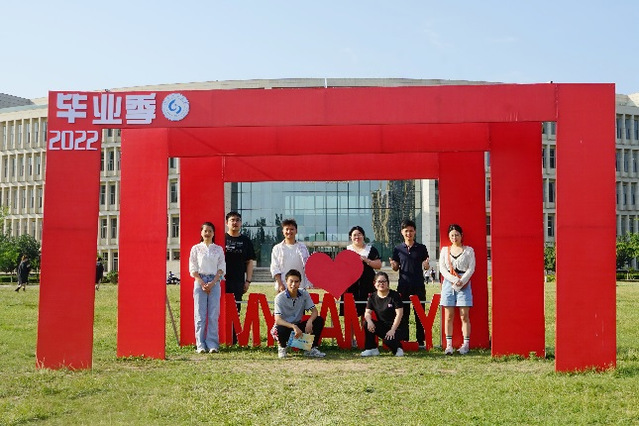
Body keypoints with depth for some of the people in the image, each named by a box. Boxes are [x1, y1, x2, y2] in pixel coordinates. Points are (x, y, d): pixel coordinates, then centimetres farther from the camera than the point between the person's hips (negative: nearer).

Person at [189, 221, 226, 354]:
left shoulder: (218, 249, 10)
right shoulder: (196, 248, 7)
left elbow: (222, 268, 5)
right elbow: (192, 268, 2)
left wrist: (212, 283, -8)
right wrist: (202, 283, -8)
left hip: (214, 282, 1)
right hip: (200, 282, -1)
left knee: (213, 315, -3)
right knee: (200, 314, -3)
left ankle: (212, 344, 0)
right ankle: (200, 345, 0)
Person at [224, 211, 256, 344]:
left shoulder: (245, 241, 11)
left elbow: (249, 262, 12)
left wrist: (248, 280, 5)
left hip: (238, 281, 2)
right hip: (222, 280, -2)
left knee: (236, 309, 2)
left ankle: (233, 338, 8)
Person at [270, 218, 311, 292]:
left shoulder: (302, 248, 8)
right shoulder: (277, 248, 6)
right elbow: (274, 268, 2)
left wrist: (309, 284, -3)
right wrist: (280, 284, -9)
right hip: (283, 287, -1)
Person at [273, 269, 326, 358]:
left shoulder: (304, 294, -5)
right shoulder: (280, 297, -17)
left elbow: (314, 311, -5)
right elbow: (277, 320, -26)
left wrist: (309, 321, -28)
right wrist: (293, 326, -41)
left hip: (298, 326, 4)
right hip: (285, 326, -4)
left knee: (319, 320, -15)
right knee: (280, 329, -39)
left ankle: (311, 348, -2)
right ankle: (282, 347, -3)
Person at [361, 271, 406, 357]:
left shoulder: (394, 295, -10)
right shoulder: (373, 297, 5)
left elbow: (399, 314, -15)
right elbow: (367, 312, 0)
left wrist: (392, 330, -22)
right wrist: (369, 321, -24)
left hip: (396, 327, -5)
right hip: (382, 327, 5)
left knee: (388, 341, -33)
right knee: (367, 324, -21)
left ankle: (397, 348, 3)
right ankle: (372, 349, -6)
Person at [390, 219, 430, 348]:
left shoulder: (421, 248, 5)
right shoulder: (398, 249, 7)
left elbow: (425, 266, 8)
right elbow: (396, 268, 10)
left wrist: (426, 265, -15)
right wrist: (393, 265, -13)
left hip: (419, 285, -1)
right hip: (403, 285, 1)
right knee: (403, 314, 2)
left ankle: (420, 341, 8)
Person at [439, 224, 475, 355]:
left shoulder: (469, 250, 7)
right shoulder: (445, 250, 13)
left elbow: (471, 268, 1)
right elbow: (442, 268, 4)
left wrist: (461, 281, -13)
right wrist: (454, 280, -11)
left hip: (464, 284, -2)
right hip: (448, 283, 2)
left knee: (464, 316, -4)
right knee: (448, 316, 0)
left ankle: (466, 344, 0)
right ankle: (449, 345, 3)